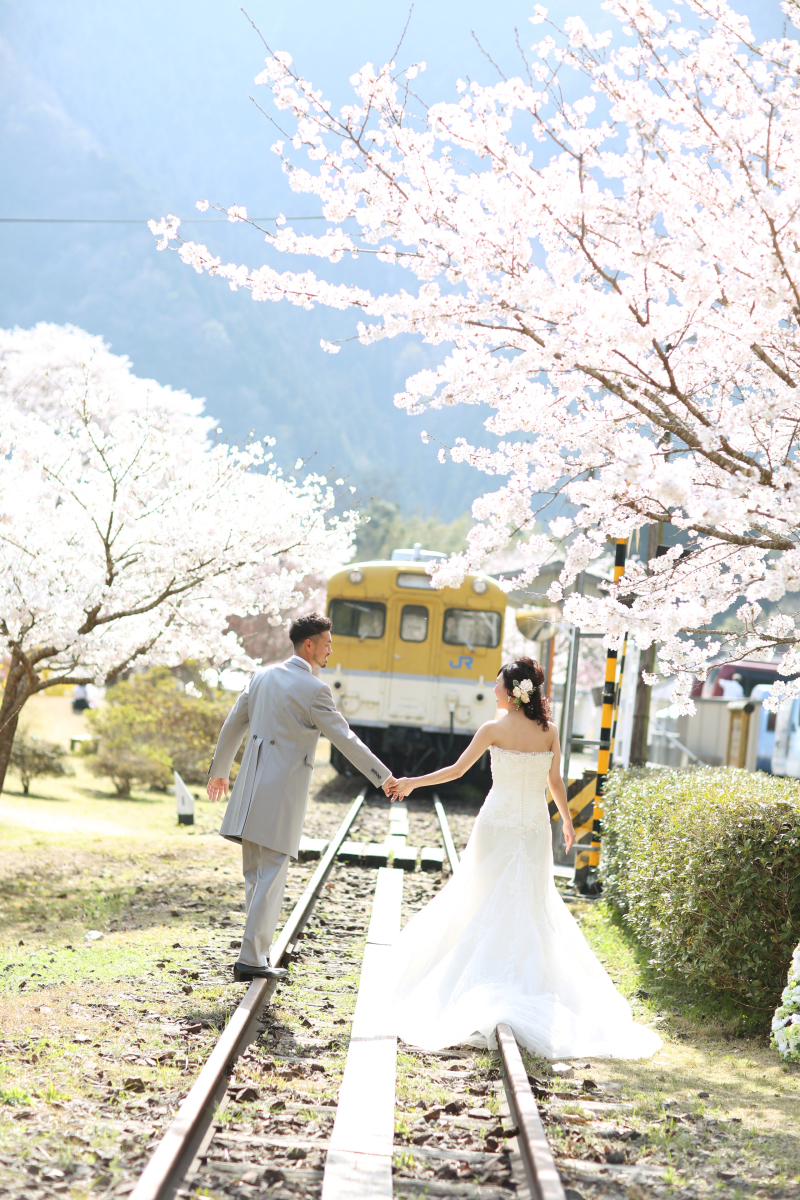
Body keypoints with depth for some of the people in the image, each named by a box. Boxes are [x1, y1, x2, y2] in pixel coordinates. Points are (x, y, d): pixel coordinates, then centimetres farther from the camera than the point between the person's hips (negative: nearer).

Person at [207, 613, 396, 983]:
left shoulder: (263, 676, 10)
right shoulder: (314, 690, -12)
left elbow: (233, 725, 16)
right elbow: (345, 739, -9)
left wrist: (219, 770, 29)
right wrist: (383, 777, 0)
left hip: (252, 789, 7)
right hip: (283, 793, -7)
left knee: (254, 876, 14)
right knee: (270, 878, -3)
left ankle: (256, 951, 20)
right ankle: (251, 959, -4)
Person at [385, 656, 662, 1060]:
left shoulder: (494, 729, -10)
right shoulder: (548, 731, -2)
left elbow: (456, 771, -6)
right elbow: (555, 781, 4)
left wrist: (411, 783, 5)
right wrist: (567, 821, 19)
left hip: (498, 825, -3)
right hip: (534, 828, 3)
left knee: (485, 903, 8)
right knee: (532, 909, 11)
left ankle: (484, 987, 6)